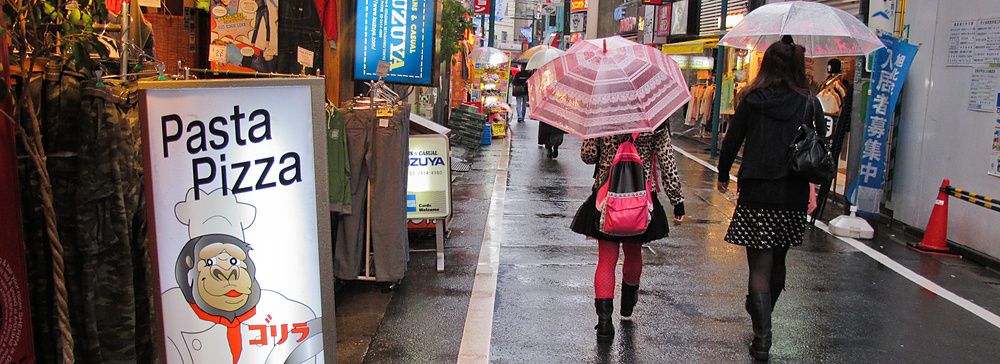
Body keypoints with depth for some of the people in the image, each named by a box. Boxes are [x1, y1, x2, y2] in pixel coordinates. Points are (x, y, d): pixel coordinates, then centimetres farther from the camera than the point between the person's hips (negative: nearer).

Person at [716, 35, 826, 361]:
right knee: (778, 261, 19)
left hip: (757, 192, -3)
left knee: (760, 265, 1)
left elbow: (732, 141, 0)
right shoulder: (810, 103, -1)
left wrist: (723, 175, 15)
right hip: (795, 195, 3)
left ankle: (762, 337, -6)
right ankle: (762, 315, 38)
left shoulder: (752, 99, -5)